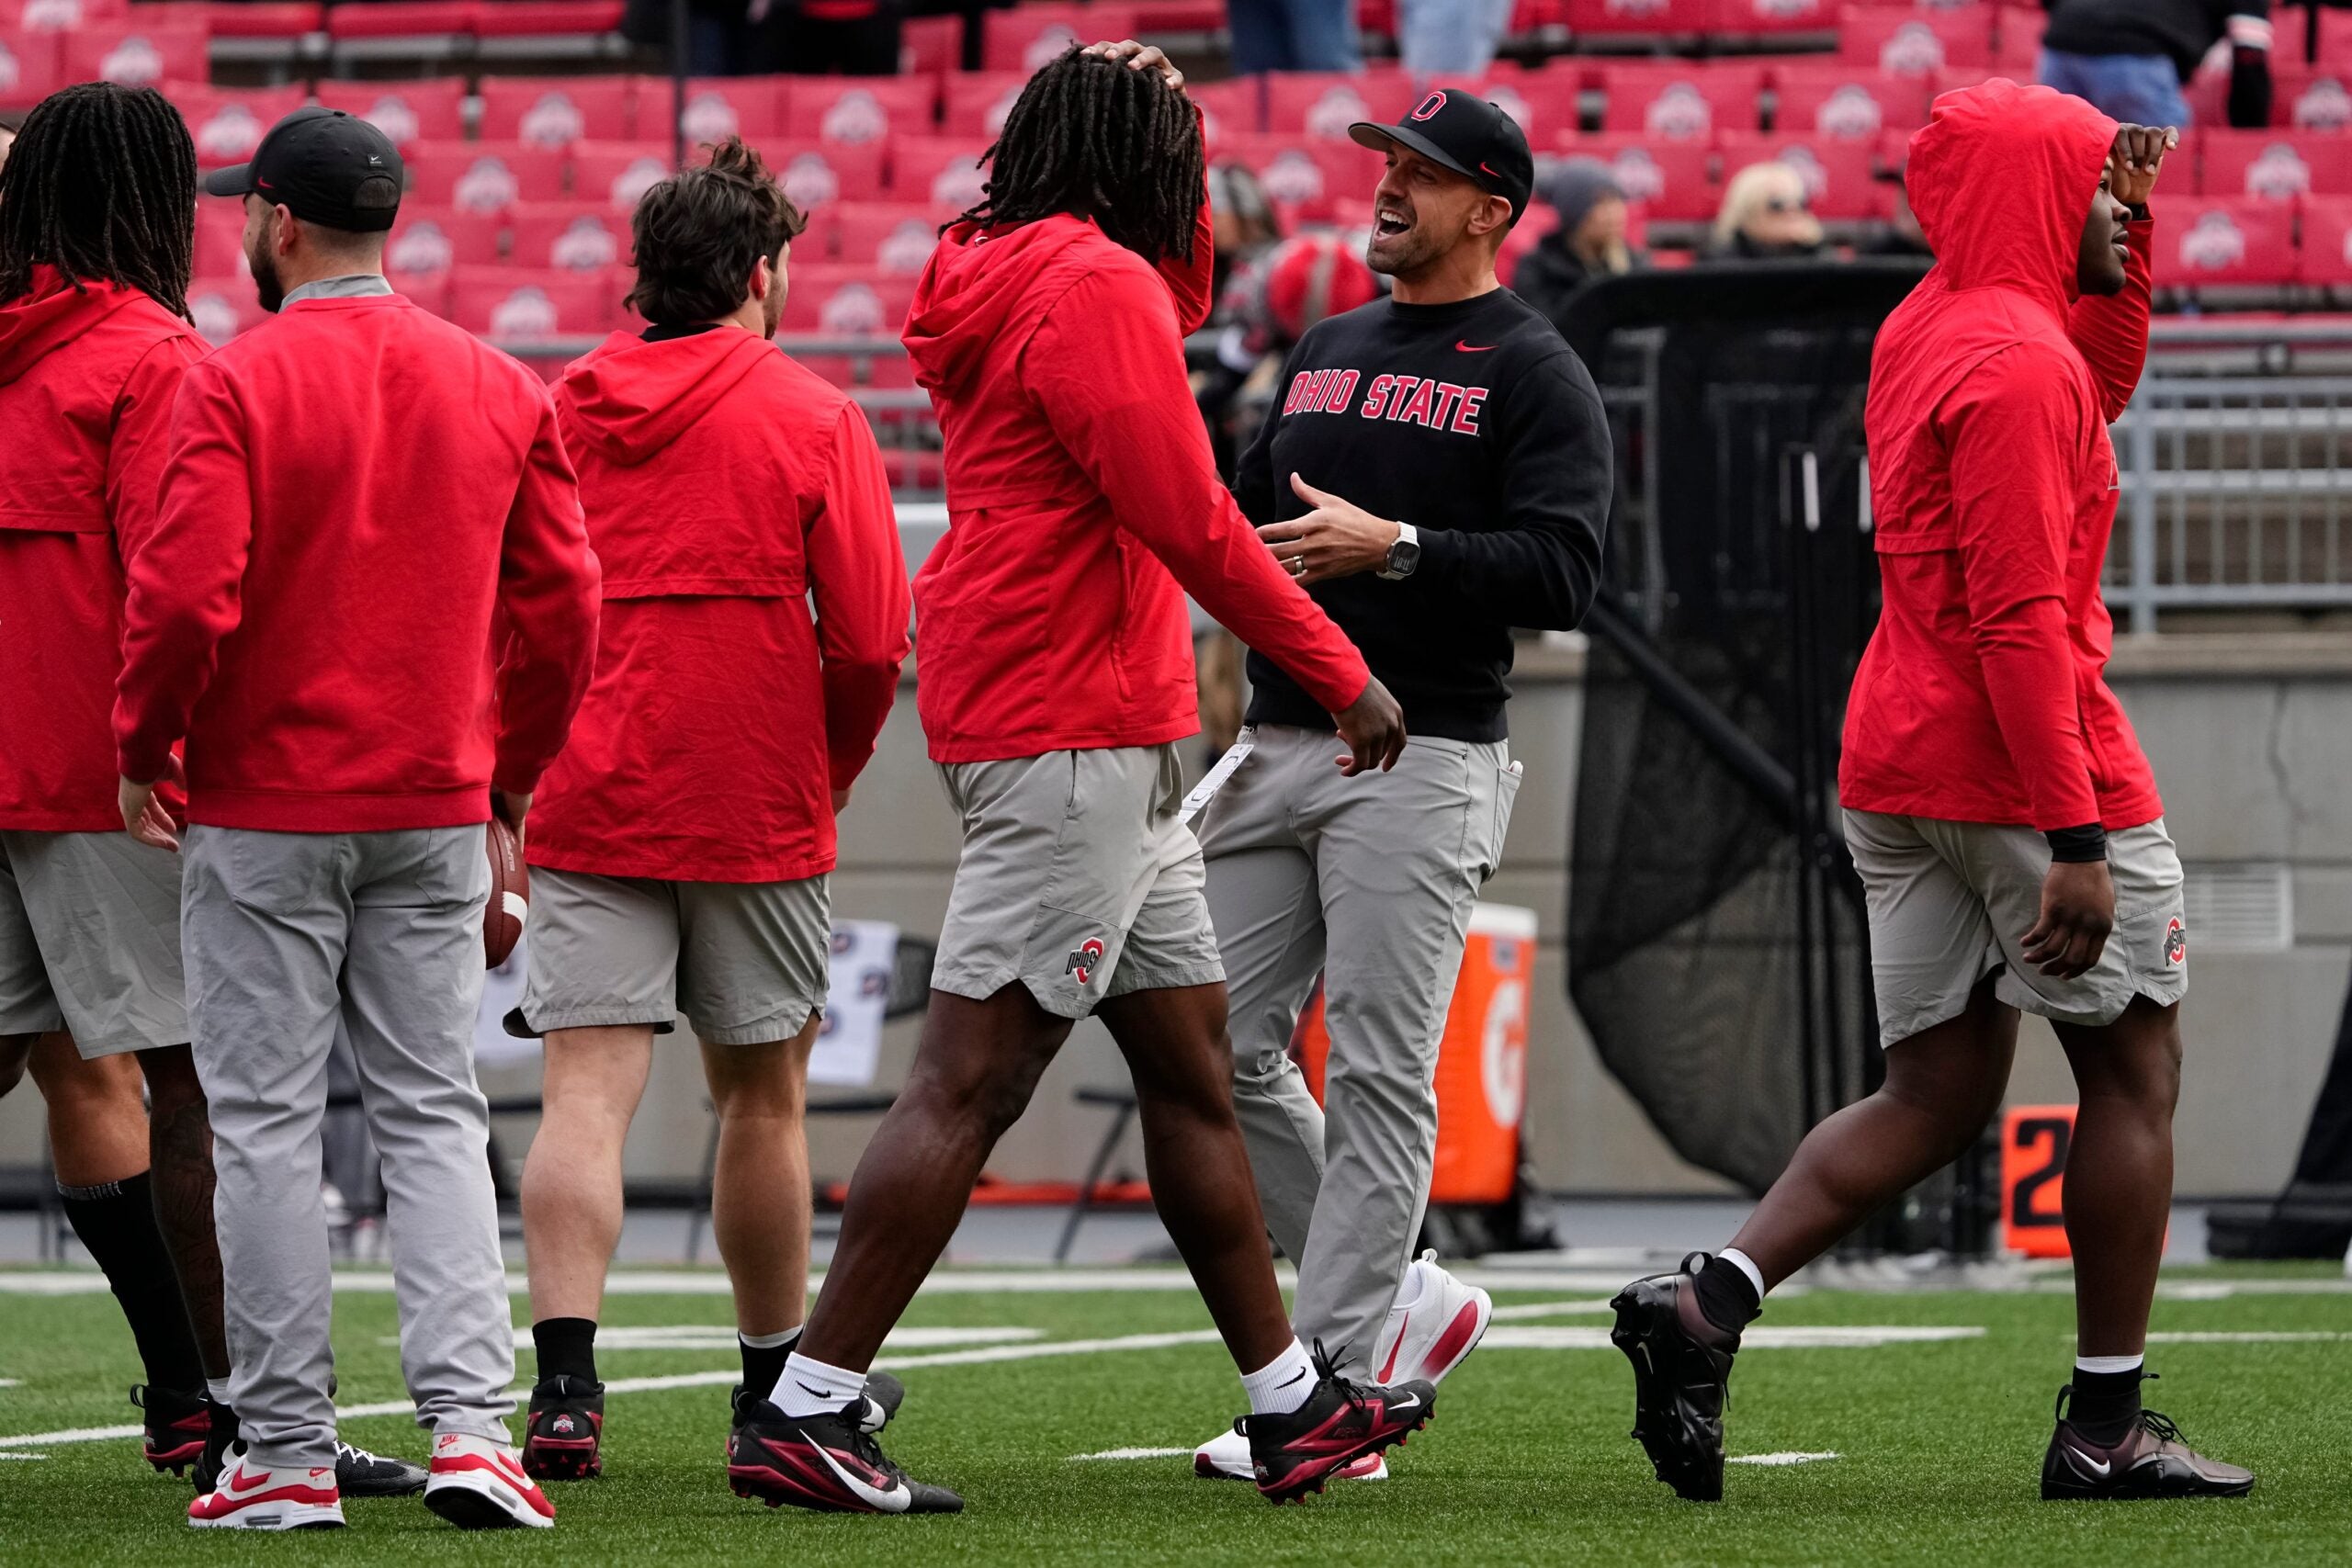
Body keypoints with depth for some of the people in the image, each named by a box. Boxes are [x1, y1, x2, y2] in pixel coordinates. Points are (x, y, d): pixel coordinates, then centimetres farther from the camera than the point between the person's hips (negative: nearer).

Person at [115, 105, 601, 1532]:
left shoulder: (236, 386, -11)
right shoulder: (502, 391, 5)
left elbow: (187, 597, -18)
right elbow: (564, 607, 6)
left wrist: (142, 746, -2)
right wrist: (510, 773, 16)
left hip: (263, 811, -4)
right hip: (435, 812, 4)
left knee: (266, 1125, 2)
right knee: (435, 1116, 8)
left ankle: (287, 1452, 2)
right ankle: (470, 1419, -6)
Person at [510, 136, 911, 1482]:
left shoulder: (561, 411, 5)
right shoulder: (811, 417, -4)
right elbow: (872, 638, -6)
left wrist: (516, 774, 17)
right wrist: (832, 774, 10)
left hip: (590, 802, 2)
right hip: (757, 809, -2)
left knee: (588, 1091, -4)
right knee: (763, 1094, 11)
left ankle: (565, 1383, -19)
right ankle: (782, 1394, 21)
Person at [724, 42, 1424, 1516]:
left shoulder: (1015, 275, 15)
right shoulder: (1097, 286, -13)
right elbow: (1188, 519, -17)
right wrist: (1345, 675, -10)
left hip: (1107, 746, 11)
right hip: (1074, 741, -11)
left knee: (1192, 1059, 16)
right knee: (970, 1080, -11)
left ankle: (1293, 1403, 25)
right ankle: (806, 1416, -12)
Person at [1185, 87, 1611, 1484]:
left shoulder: (1536, 376, -3)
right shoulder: (1327, 351, 19)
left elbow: (1561, 571, -15)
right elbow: (1254, 519, 28)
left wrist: (1391, 547, -23)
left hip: (1421, 755, -8)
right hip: (1276, 744, 8)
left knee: (1379, 1074, -8)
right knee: (1228, 1053, 3)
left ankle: (1335, 1392, -7)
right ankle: (1400, 1302, 17)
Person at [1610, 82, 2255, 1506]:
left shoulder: (1927, 332, 13)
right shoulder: (2018, 362, -16)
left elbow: (2104, 377, 33)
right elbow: (2021, 616, -23)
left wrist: (2130, 231, 18)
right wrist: (2076, 840, -25)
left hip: (1900, 762, 9)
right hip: (2029, 761, -9)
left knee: (1936, 1099, 10)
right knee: (2133, 1068, 4)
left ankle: (1709, 1299, -8)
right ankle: (2107, 1427, 6)